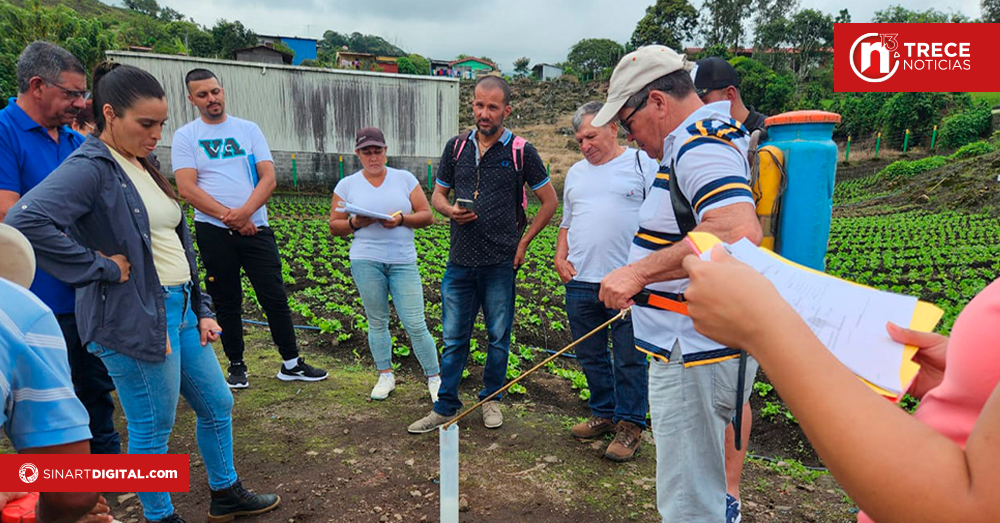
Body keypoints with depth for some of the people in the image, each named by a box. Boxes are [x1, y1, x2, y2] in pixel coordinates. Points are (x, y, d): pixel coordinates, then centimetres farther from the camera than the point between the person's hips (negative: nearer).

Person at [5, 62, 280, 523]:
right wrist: (102, 267, -21)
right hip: (135, 318, -9)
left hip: (179, 309, 9)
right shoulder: (90, 168, -13)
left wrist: (201, 310, 13)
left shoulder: (143, 166, 13)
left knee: (217, 404, 18)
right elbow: (25, 221, -30)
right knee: (153, 429, 7)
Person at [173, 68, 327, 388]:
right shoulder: (185, 136, 4)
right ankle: (236, 366, 23)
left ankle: (291, 364, 12)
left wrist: (244, 212, -16)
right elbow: (187, 189, -6)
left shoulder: (248, 129, 8)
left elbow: (268, 178, -1)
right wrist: (228, 216, -15)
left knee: (275, 297, 1)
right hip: (213, 232, -1)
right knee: (226, 302, 9)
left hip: (255, 227, 1)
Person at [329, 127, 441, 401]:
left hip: (403, 260, -1)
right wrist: (355, 223, -11)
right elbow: (334, 225, 9)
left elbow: (427, 216, 4)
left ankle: (435, 378, 10)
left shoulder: (405, 179, 6)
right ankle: (385, 375, 25)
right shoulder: (347, 185, 8)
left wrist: (402, 219, -13)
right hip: (366, 260, 1)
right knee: (377, 321, 9)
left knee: (415, 324, -3)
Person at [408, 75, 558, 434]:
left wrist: (523, 242, 0)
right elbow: (437, 195, 17)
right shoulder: (457, 147, 8)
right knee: (453, 338, 8)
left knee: (498, 338, 10)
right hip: (460, 260, 2)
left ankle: (491, 399, 29)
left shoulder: (520, 151, -1)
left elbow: (549, 201, 5)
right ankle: (445, 407, 20)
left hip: (501, 263, -2)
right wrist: (450, 210, -6)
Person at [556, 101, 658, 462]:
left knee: (629, 359, 1)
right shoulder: (576, 173, 18)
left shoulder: (643, 164, 0)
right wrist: (560, 257, 8)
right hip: (580, 282, 6)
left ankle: (630, 424, 16)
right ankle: (604, 414, 30)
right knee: (590, 357, 14)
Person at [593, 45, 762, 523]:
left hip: (696, 356, -11)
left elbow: (740, 234, -35)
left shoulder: (700, 146, -19)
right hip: (694, 346, 11)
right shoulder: (697, 141, 16)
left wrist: (639, 272, -31)